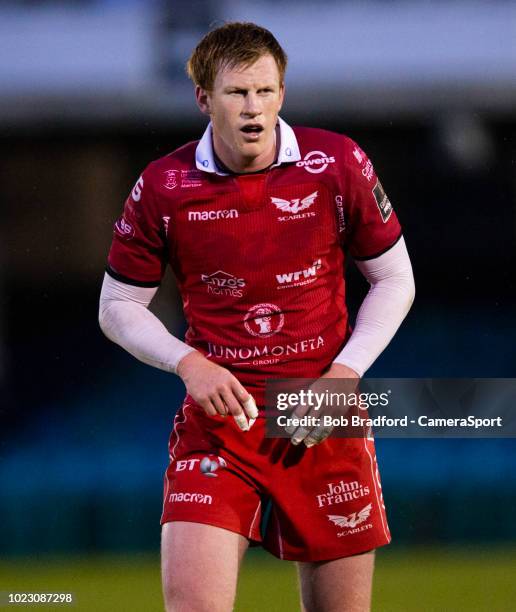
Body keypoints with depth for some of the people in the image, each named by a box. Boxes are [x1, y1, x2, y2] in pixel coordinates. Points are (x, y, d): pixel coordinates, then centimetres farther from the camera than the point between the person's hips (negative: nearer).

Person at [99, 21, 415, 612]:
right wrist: (188, 364, -11)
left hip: (324, 424, 1)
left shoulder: (338, 165, -3)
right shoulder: (163, 187, -4)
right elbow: (118, 307, 7)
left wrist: (343, 375, -7)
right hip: (217, 421, -1)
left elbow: (394, 280, 7)